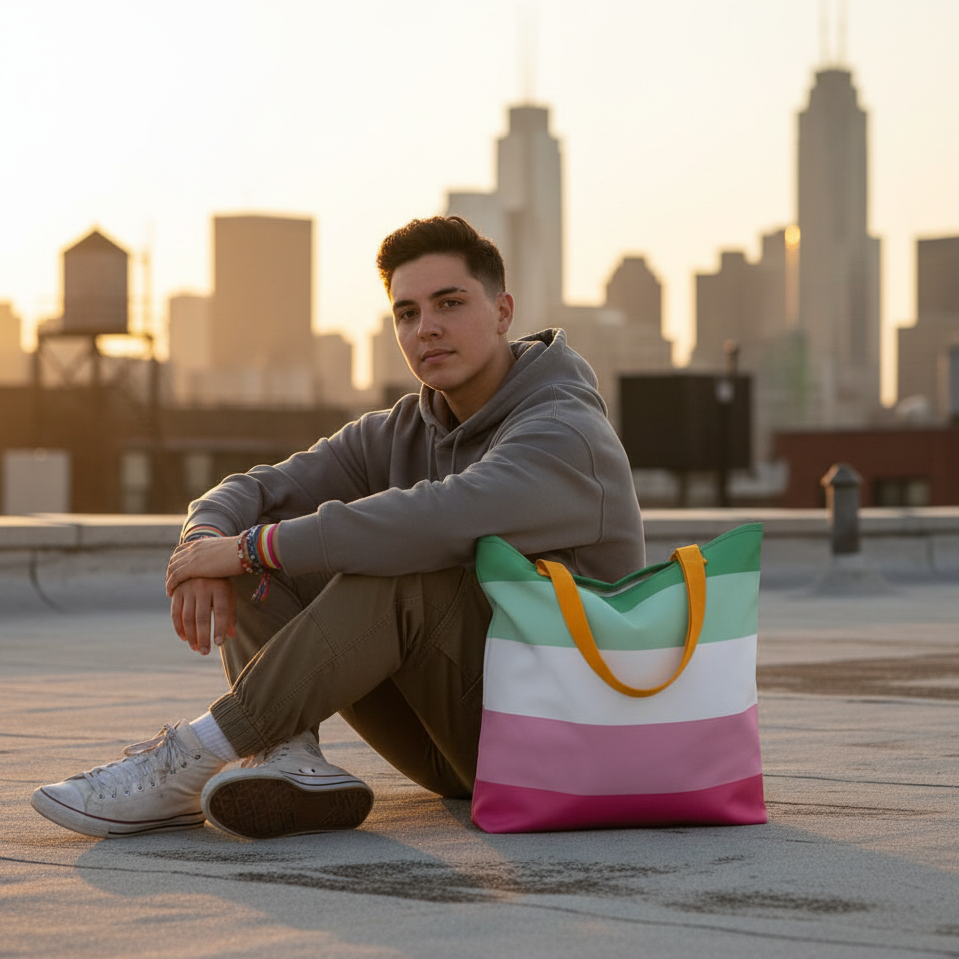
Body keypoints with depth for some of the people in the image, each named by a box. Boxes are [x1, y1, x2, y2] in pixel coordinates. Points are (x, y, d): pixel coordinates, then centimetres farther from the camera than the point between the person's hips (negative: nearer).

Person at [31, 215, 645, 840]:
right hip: (451, 742, 8)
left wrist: (252, 547, -27)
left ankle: (198, 756, -28)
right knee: (257, 562, -2)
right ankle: (291, 760, -26)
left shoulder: (567, 433, -16)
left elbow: (442, 520, -35)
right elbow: (250, 493, 6)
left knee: (395, 571, -32)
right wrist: (207, 540, -21)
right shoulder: (400, 433, 10)